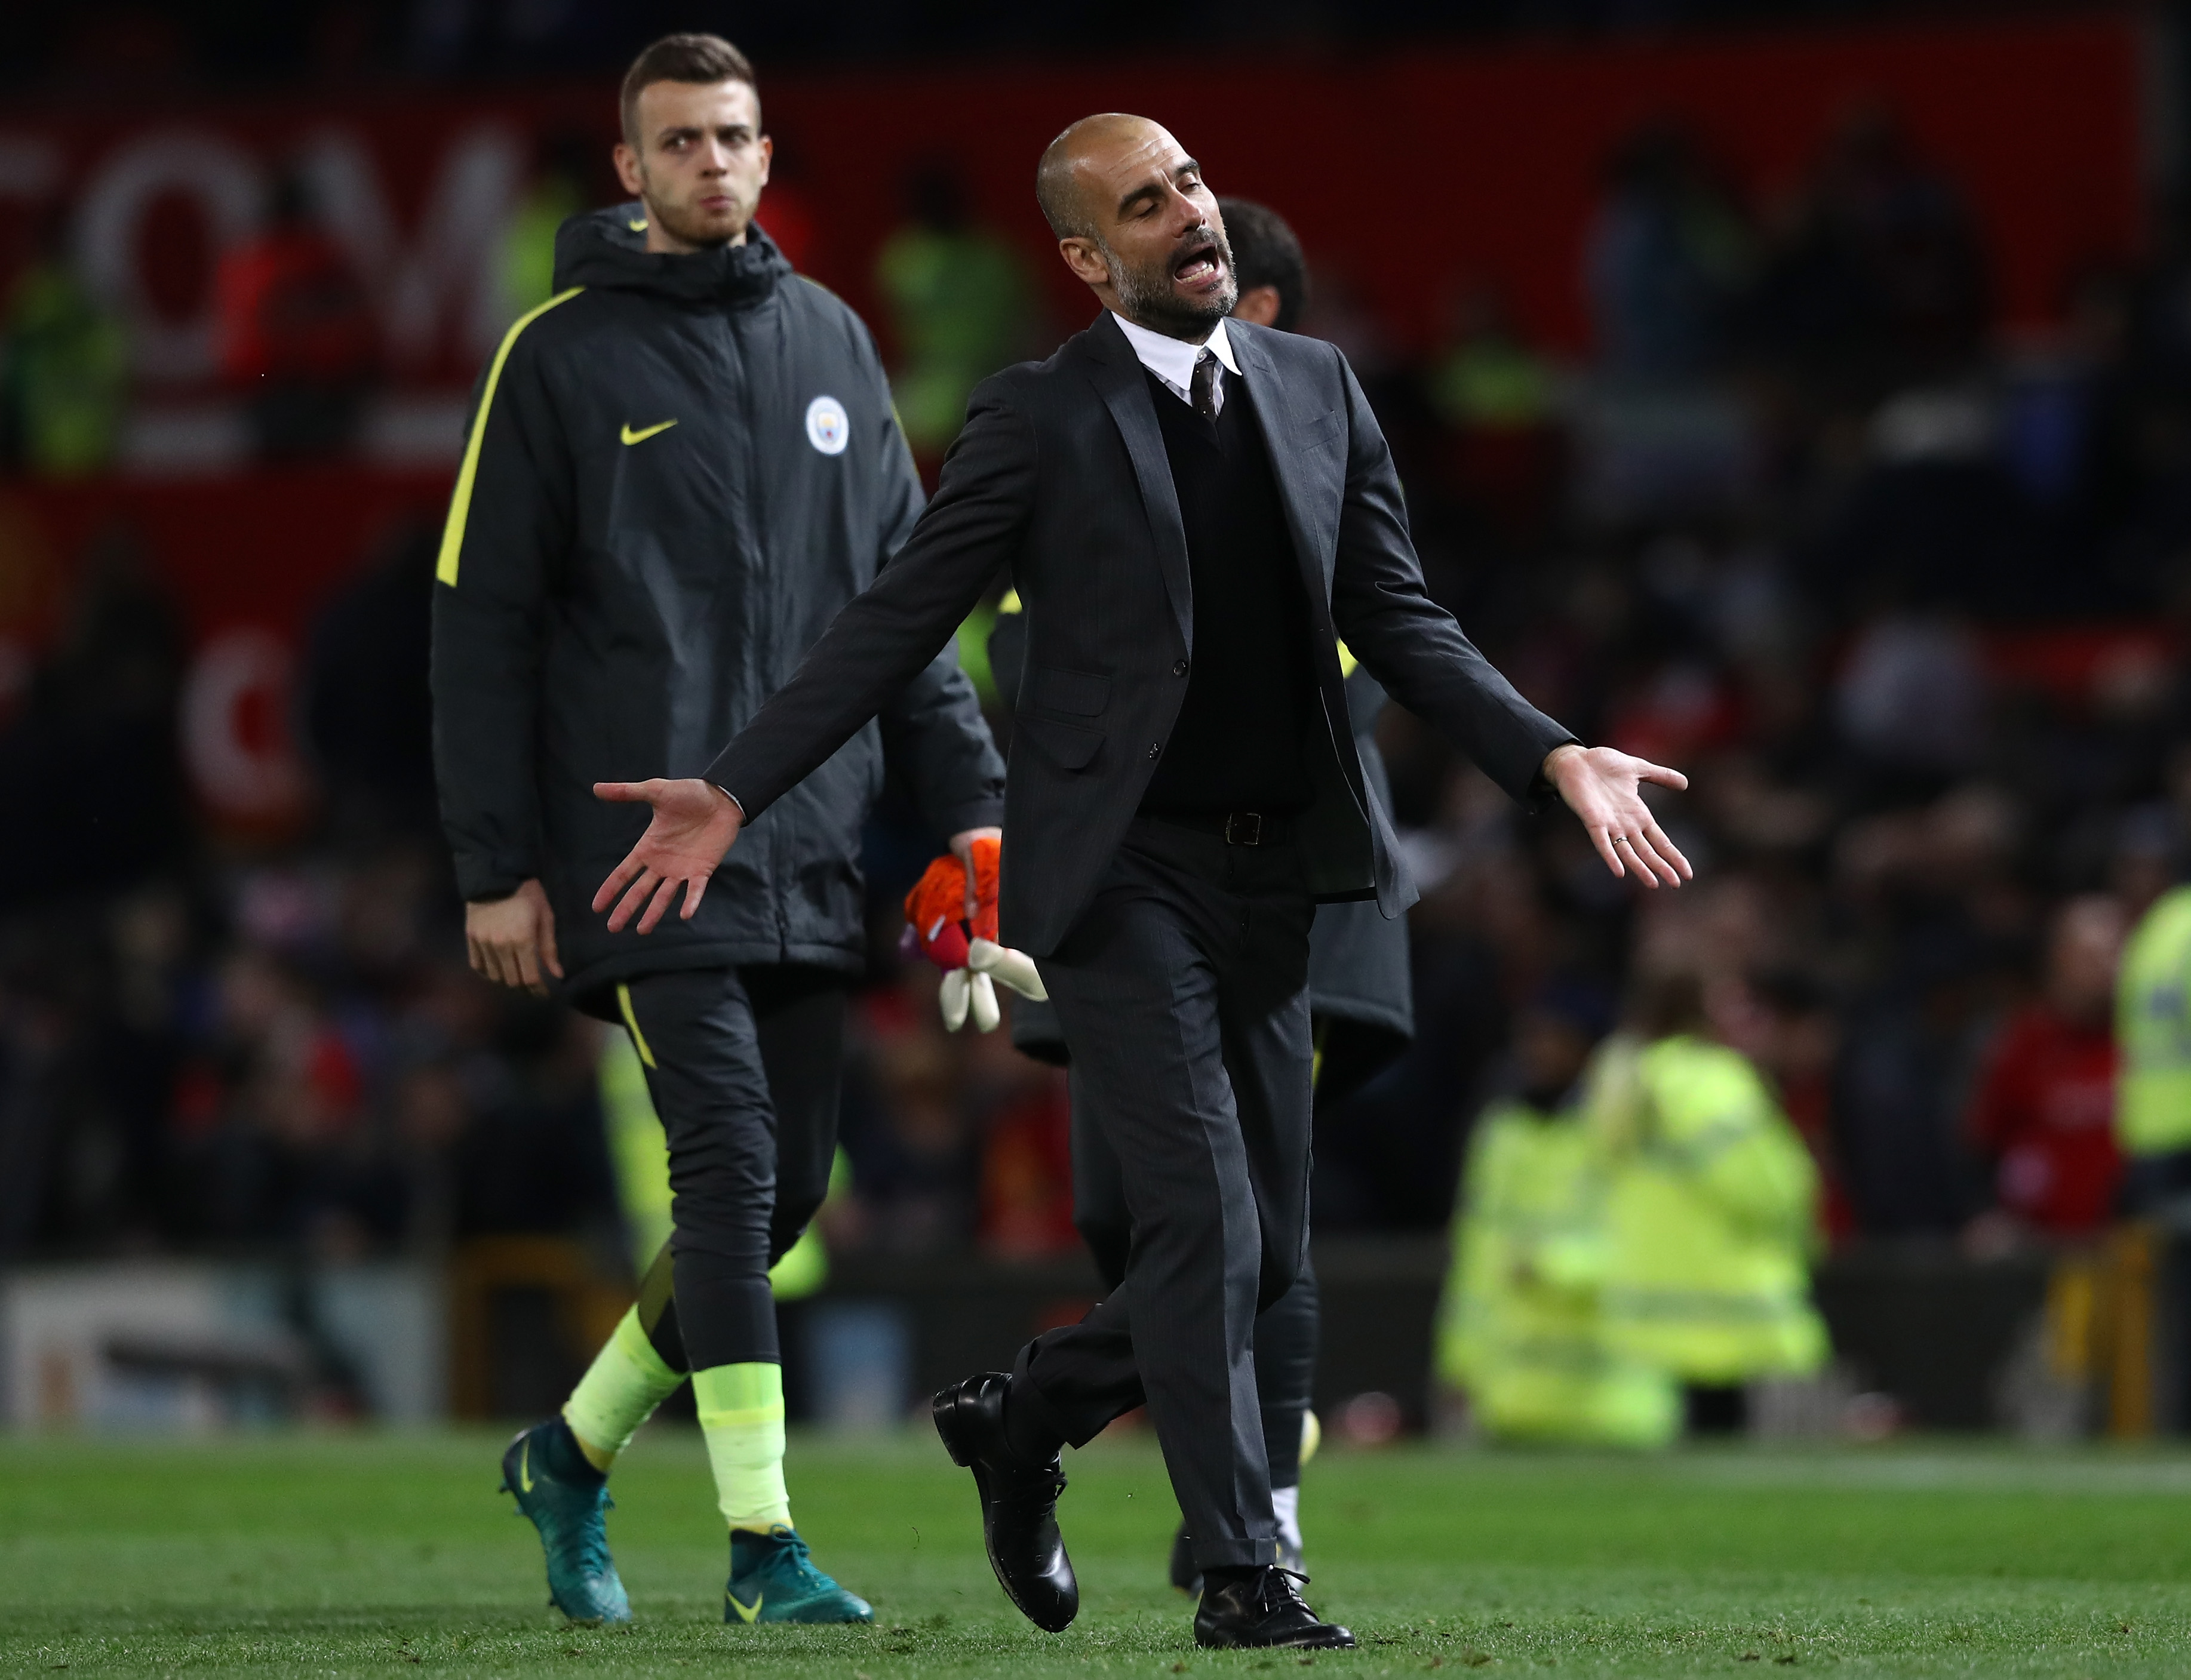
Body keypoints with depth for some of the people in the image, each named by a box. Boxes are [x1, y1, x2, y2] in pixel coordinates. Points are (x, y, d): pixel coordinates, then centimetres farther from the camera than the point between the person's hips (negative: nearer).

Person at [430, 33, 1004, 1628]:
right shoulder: (561, 356, -1)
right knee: (730, 1165, -14)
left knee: (787, 1184, 5)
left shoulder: (830, 343, 14)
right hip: (644, 843, -5)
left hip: (809, 843, 5)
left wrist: (972, 797, 9)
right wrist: (497, 866, -6)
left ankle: (577, 1448, 25)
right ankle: (763, 1540, -11)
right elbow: (483, 615, -1)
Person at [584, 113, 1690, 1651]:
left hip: (1266, 876, 6)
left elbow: (1401, 623, 10)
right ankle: (1240, 1573, -5)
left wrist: (1552, 758, -3)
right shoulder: (1042, 419, -6)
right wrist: (736, 793, -12)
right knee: (1203, 1215, -13)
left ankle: (1020, 1420, 30)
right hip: (1120, 873, -6)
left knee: (1264, 1250, 8)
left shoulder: (1316, 389, 8)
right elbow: (897, 624, -4)